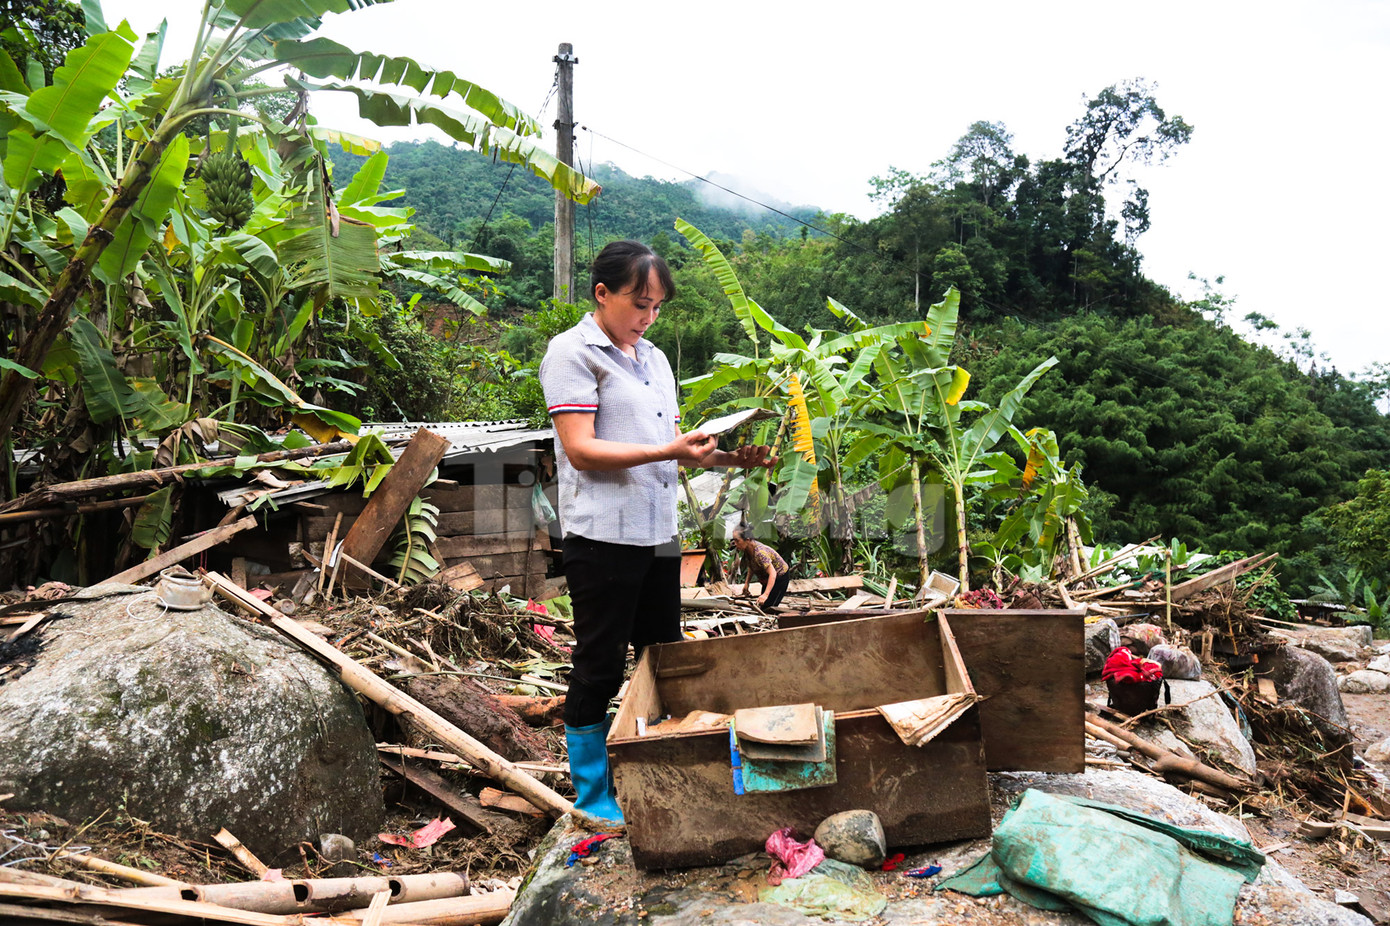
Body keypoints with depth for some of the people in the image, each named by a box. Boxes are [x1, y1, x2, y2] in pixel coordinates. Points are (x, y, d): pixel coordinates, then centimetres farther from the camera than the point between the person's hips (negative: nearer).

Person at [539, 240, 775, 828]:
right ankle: (591, 795, 17)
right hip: (604, 534, -8)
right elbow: (581, 450, -15)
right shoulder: (573, 352, -6)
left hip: (659, 532, 8)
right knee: (600, 665, 2)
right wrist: (670, 450, -22)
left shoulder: (653, 358, 18)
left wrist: (729, 458, 3)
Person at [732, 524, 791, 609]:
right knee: (762, 606, 15)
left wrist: (766, 594, -51)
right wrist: (746, 583, 5)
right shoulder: (747, 550, -10)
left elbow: (772, 574, -42)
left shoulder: (759, 552, -37)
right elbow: (751, 568, 10)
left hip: (780, 577, -9)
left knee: (768, 607, -14)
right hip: (767, 578, 9)